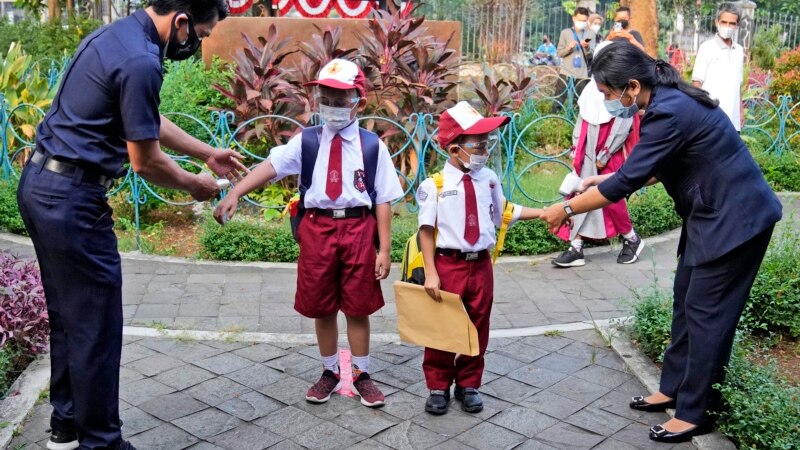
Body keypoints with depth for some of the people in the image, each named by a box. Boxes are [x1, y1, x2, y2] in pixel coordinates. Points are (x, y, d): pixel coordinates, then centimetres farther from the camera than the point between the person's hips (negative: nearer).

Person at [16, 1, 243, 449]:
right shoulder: (140, 61, -20)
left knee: (68, 315, 19)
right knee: (96, 324, 1)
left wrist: (209, 153, 25)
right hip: (72, 198, -10)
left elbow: (148, 122, 21)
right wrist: (193, 184, 4)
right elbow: (146, 161, -14)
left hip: (41, 184, 10)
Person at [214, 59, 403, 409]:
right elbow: (271, 166, -13)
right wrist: (234, 193, -28)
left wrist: (384, 250, -5)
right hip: (317, 228, 2)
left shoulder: (372, 145, -1)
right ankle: (329, 372, 32)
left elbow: (383, 200, -1)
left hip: (358, 229, -1)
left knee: (358, 307, 10)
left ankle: (361, 375, 27)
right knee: (322, 307, 13)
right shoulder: (306, 141, 1)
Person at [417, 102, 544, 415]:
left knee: (478, 327, 15)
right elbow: (426, 230, -11)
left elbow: (503, 212, 14)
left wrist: (544, 213, 12)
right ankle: (438, 387, 28)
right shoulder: (434, 185, -13)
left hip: (481, 264, 4)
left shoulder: (489, 179, 1)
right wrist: (430, 273, -14)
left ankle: (469, 385, 33)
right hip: (447, 265, -4)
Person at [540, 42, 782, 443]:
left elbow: (626, 182, -23)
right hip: (712, 214, 10)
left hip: (734, 219, -10)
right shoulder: (669, 101, 3)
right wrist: (607, 179, 7)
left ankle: (695, 412, 13)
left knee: (706, 314, -1)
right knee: (686, 304, 16)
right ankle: (674, 387, 30)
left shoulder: (669, 113, -26)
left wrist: (566, 209, -14)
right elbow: (655, 168, 15)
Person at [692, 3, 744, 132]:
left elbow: (738, 85, 18)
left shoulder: (739, 51, 12)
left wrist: (741, 111, 15)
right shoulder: (706, 48, -4)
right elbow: (697, 83, -6)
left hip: (732, 118, 6)